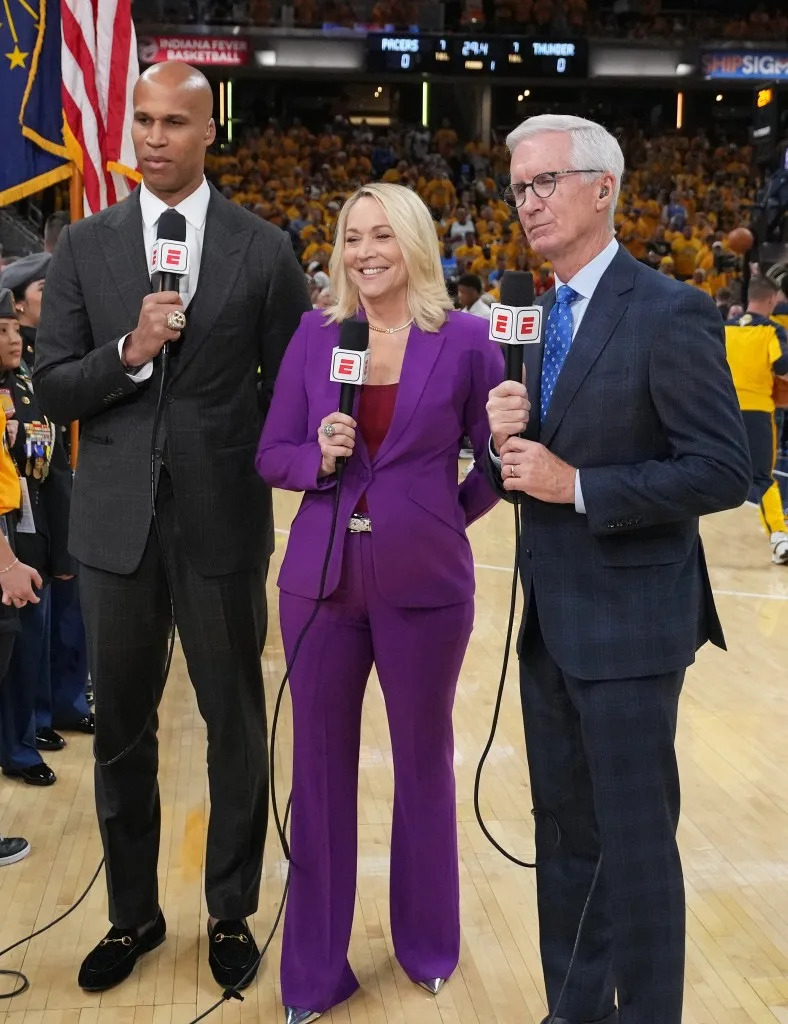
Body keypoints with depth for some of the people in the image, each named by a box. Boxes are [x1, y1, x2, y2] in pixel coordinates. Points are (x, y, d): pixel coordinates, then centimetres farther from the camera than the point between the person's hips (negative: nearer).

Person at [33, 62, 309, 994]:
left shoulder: (263, 249, 0)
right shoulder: (83, 245, 4)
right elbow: (51, 389, 0)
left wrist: (246, 465, -3)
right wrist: (128, 352, -16)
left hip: (223, 522, -2)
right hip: (114, 523, 2)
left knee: (236, 725, 9)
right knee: (121, 727, 12)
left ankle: (231, 914, 29)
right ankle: (133, 914, 32)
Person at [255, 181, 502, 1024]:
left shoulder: (464, 339, -4)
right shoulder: (314, 334, 2)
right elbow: (272, 454, 2)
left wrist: (446, 516, 0)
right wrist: (319, 458, -16)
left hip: (424, 584, -2)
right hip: (321, 579, 2)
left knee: (423, 762, 14)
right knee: (320, 766, 10)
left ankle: (427, 945, 37)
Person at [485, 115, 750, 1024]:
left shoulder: (670, 315, -13)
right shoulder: (538, 320, 10)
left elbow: (724, 470, -19)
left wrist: (577, 486, -21)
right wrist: (505, 442, -9)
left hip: (629, 623, -8)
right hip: (550, 623, 8)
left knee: (634, 843, 4)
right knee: (563, 836, 18)